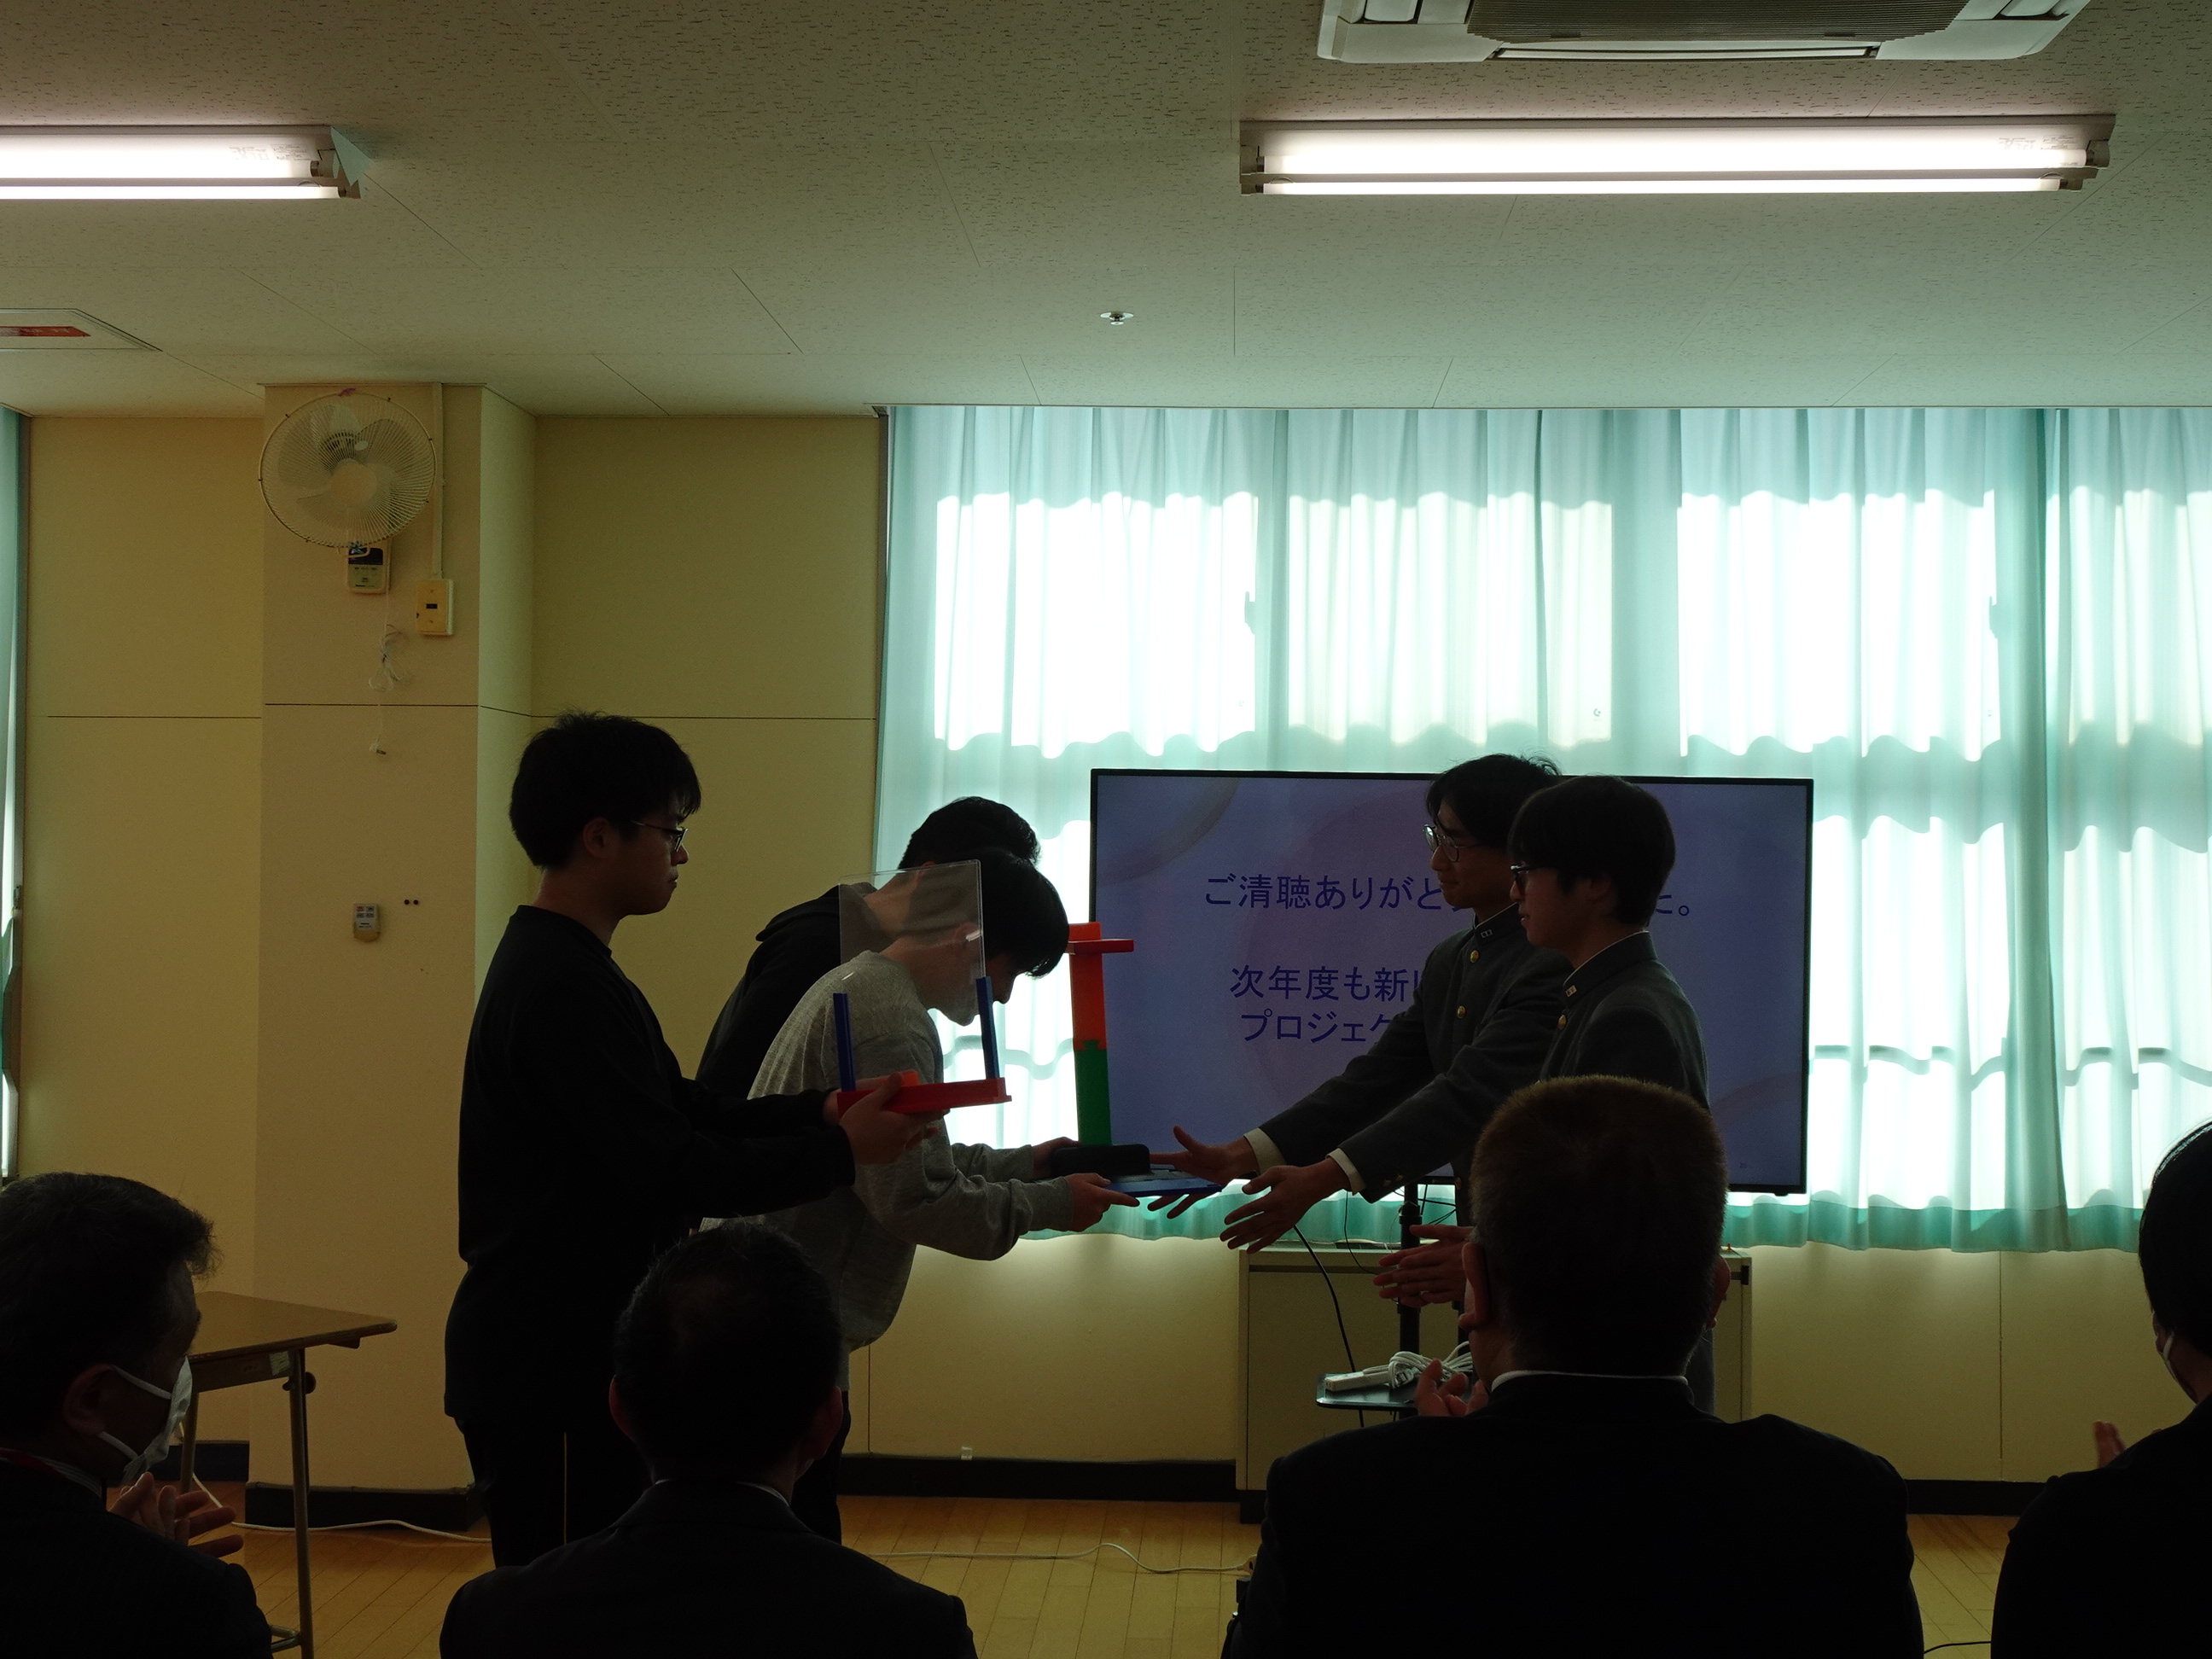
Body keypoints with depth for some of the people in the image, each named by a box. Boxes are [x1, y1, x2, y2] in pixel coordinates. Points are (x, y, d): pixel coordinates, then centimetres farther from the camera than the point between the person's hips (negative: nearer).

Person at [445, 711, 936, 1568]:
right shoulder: (565, 988, -20)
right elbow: (673, 1172, -23)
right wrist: (840, 1151, -13)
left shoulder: (558, 968, 13)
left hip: (562, 1358, 10)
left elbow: (683, 1111, 15)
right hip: (547, 1374, -10)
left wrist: (818, 1111, 3)